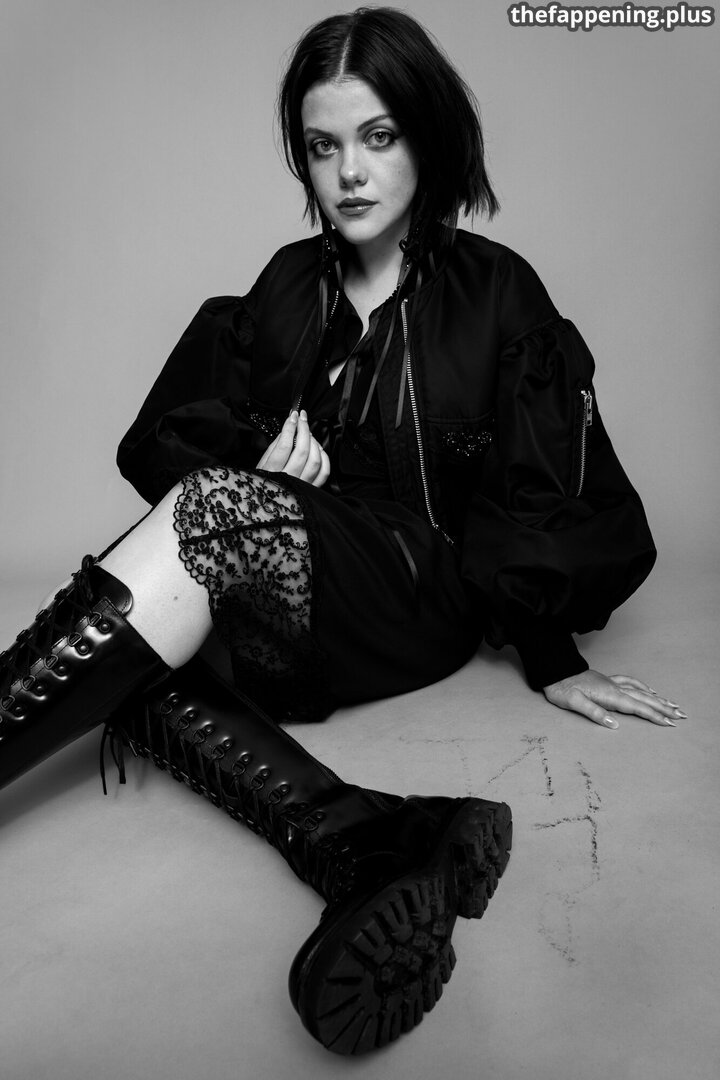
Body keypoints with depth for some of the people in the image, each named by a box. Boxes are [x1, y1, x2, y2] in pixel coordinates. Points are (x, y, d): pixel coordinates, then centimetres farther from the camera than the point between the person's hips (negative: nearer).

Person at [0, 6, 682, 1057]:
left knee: (216, 509, -31)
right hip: (285, 600, 5)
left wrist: (552, 658, 2)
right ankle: (368, 847, -40)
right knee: (130, 659, -24)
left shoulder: (495, 292, 2)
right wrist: (259, 440, -10)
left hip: (423, 596, -5)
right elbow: (168, 440, 11)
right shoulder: (289, 282, 13)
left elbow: (537, 496, 4)